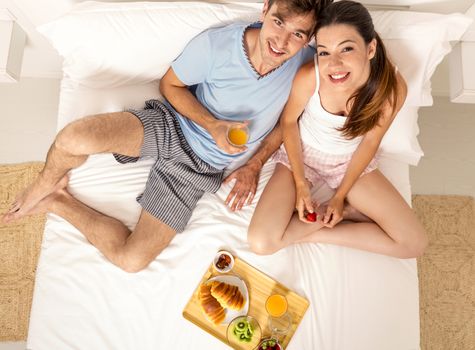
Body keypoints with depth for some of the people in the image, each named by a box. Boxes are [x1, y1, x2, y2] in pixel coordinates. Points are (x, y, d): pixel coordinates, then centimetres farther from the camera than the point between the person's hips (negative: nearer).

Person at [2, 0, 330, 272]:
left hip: (200, 166, 1)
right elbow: (170, 84, -3)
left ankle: (58, 202, 14)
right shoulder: (215, 44, -18)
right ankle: (49, 183, 6)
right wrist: (212, 125, -18)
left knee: (131, 259, -11)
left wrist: (254, 166, -3)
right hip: (171, 125, -1)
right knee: (75, 138, -33)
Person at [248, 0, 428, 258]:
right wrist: (300, 182, -11)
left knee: (414, 243, -4)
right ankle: (348, 211, -1)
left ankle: (313, 232, 2)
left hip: (350, 160, 2)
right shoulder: (309, 76, -31)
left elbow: (370, 142, -9)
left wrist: (341, 195, -7)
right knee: (261, 242, -19)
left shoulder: (393, 87, -26)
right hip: (301, 153, -1)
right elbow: (289, 121, -11)